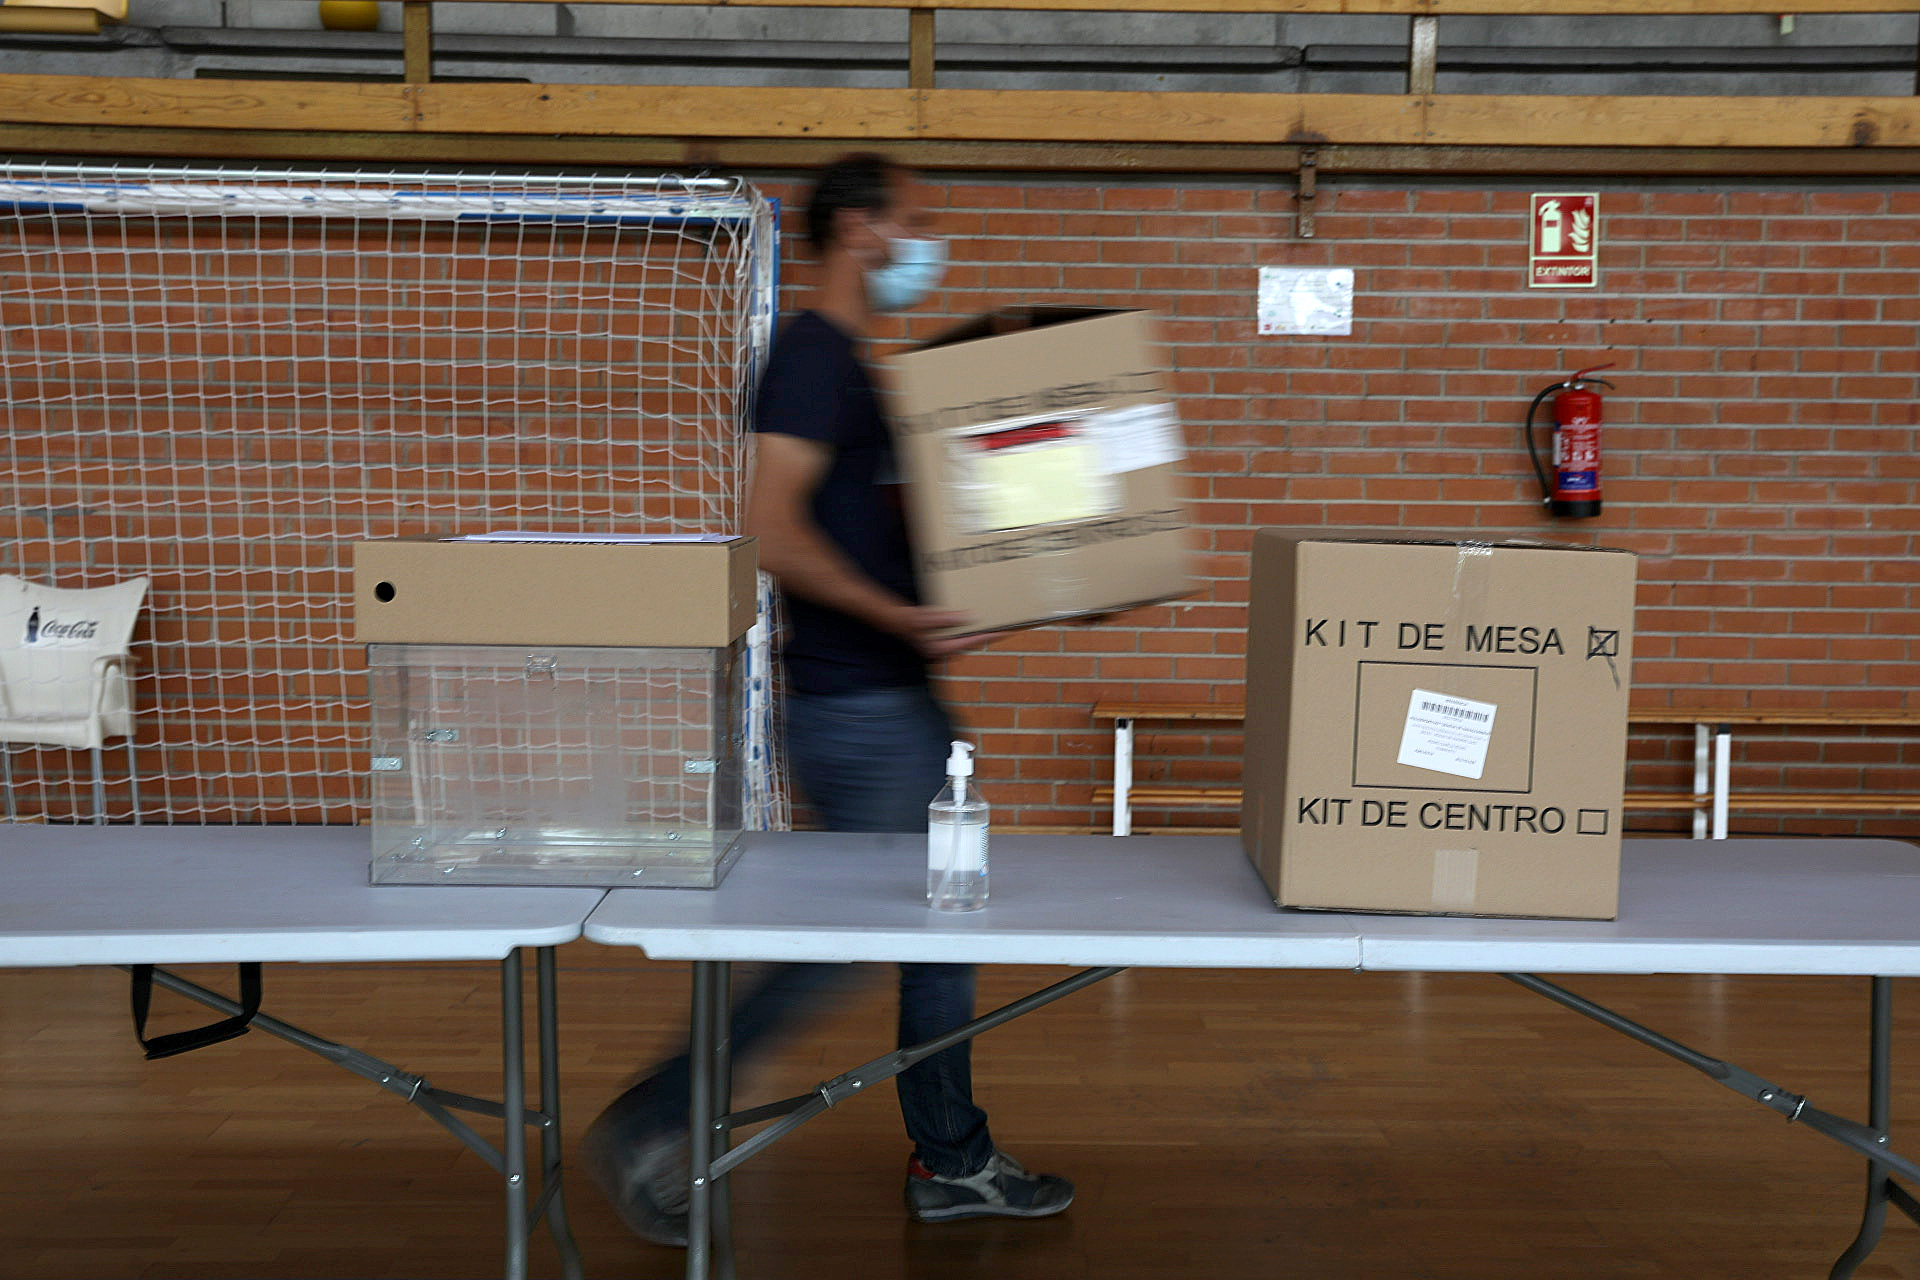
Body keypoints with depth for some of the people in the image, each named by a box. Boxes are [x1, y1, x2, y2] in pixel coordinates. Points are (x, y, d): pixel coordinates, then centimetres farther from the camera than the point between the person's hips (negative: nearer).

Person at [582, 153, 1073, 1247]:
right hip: (857, 710, -10)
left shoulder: (847, 363, 16)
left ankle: (953, 1164, 26)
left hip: (897, 700, 10)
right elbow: (772, 531, -25)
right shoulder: (813, 356, -14)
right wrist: (895, 615, -29)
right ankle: (653, 1126, 10)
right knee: (844, 944, -3)